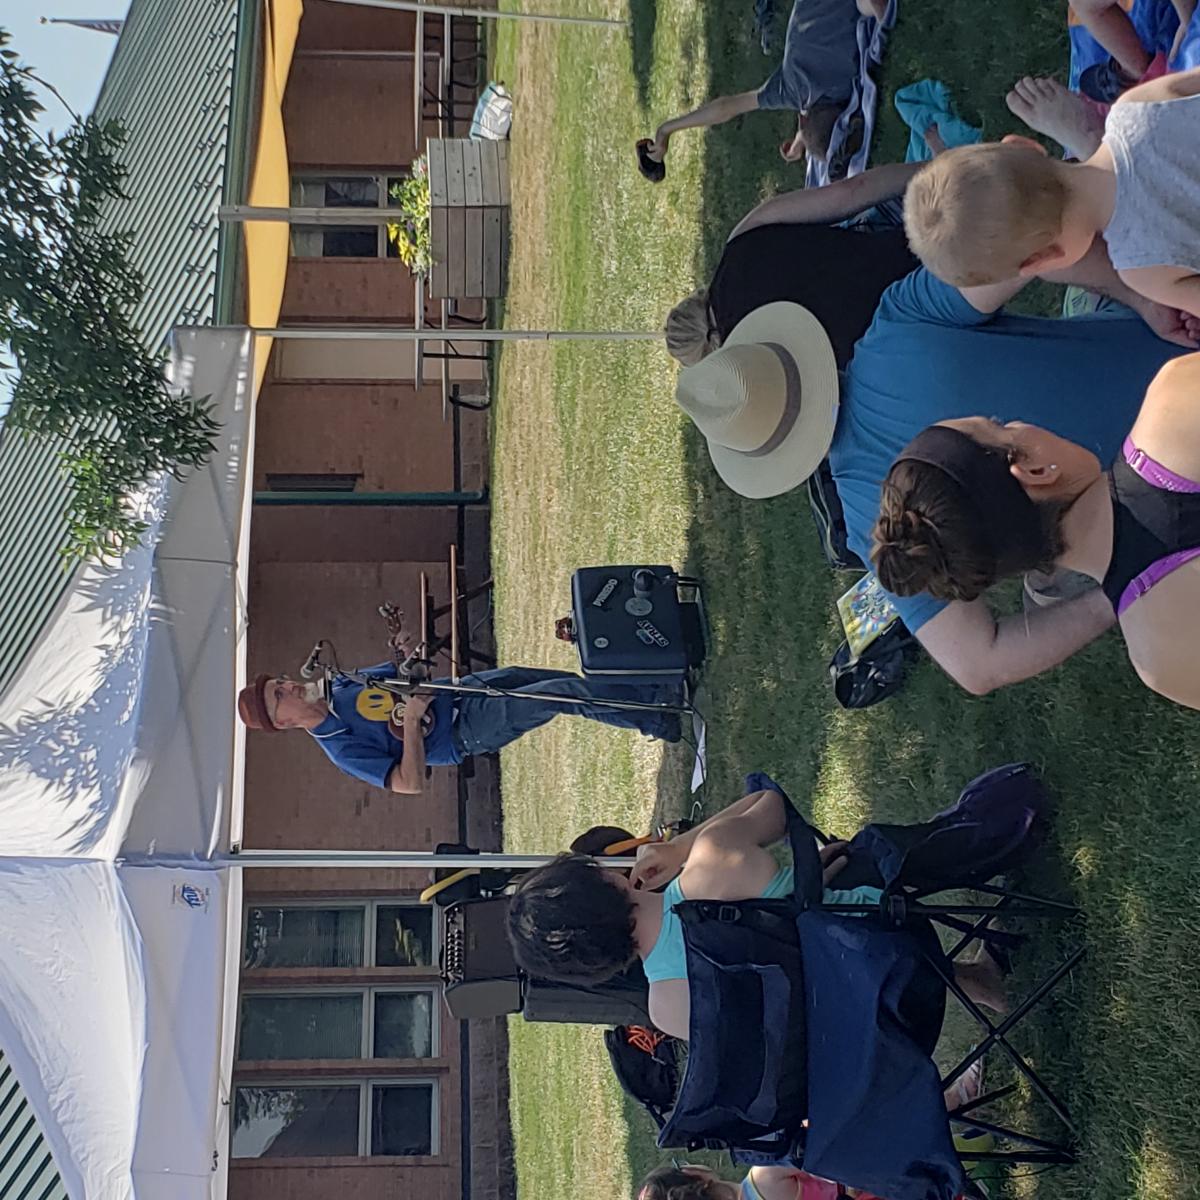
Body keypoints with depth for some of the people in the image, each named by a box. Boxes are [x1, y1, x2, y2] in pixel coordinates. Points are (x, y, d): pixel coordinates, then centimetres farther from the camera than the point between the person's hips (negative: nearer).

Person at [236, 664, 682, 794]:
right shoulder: (340, 748, -20)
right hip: (468, 729, -7)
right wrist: (412, 720, -31)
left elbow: (400, 673, 11)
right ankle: (661, 724, 4)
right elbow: (411, 784, -26)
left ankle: (661, 695, 21)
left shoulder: (333, 686, 0)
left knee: (571, 680, 5)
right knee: (570, 694, -14)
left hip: (464, 687, 7)